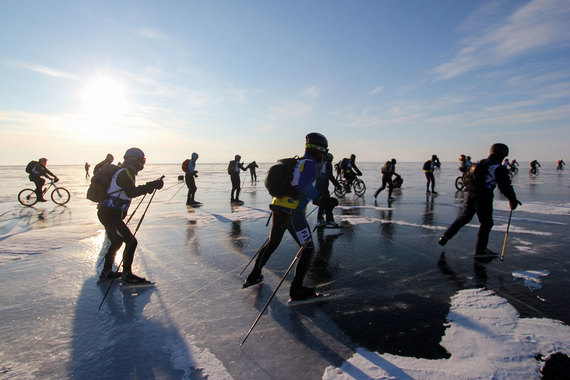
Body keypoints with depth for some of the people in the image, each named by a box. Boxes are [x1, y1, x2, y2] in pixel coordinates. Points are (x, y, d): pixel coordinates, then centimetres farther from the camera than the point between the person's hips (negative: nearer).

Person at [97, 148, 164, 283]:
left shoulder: (125, 172, 15)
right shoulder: (124, 173, -17)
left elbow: (130, 191, 21)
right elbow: (131, 192, -31)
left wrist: (147, 187, 10)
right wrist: (151, 186, -33)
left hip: (106, 213, 11)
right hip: (110, 215, -11)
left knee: (117, 241, 22)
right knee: (131, 241, -8)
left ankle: (106, 272, 33)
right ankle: (127, 274, 0)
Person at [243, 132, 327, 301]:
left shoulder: (297, 161, 16)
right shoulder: (311, 164, -10)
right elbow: (304, 188, -22)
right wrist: (321, 198, -13)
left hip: (278, 208, 9)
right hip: (292, 212, -9)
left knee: (272, 242, 25)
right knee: (308, 248, 3)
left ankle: (253, 276, 37)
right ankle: (296, 290, 7)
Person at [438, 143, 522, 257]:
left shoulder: (479, 163, 13)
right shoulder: (499, 168, -7)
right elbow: (505, 187, -8)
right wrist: (513, 200, 3)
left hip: (470, 194, 7)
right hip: (483, 198, -7)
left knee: (464, 218, 20)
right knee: (486, 223, 7)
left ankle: (445, 236, 17)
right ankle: (480, 249, 11)